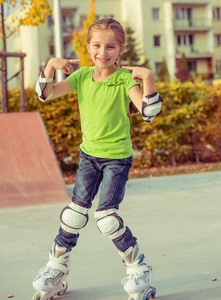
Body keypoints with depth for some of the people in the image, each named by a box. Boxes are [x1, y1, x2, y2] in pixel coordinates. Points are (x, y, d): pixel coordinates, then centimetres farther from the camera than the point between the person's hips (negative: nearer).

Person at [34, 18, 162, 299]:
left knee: (105, 216, -11)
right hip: (89, 153, 5)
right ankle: (57, 264, 27)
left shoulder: (125, 79, -15)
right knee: (75, 211, 8)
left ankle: (138, 266, 9)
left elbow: (148, 112, -25)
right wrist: (51, 65, -17)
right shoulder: (82, 76, 0)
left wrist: (147, 78, -37)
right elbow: (45, 94, -2)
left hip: (117, 157, -5)